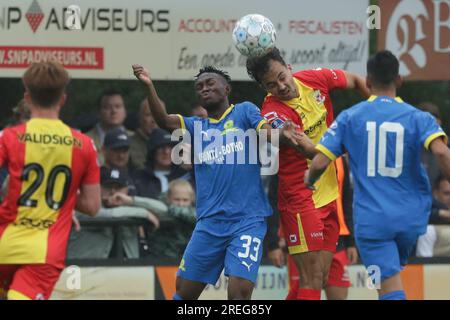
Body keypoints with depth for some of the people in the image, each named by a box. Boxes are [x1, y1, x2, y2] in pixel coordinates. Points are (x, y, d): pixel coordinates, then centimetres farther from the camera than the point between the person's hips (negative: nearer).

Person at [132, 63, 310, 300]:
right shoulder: (196, 127, 16)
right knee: (184, 291, 9)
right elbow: (164, 121, -2)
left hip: (247, 220, -4)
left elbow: (266, 132, -13)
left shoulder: (244, 112, 6)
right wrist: (149, 87, -19)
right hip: (209, 222, 5)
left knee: (239, 292, -16)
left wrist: (283, 133, -38)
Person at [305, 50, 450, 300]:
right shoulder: (418, 118, 0)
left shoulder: (349, 118, 1)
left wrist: (309, 179, 18)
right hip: (411, 217, 2)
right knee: (395, 268, 28)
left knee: (391, 290, -6)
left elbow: (320, 163, -3)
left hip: (371, 220, -2)